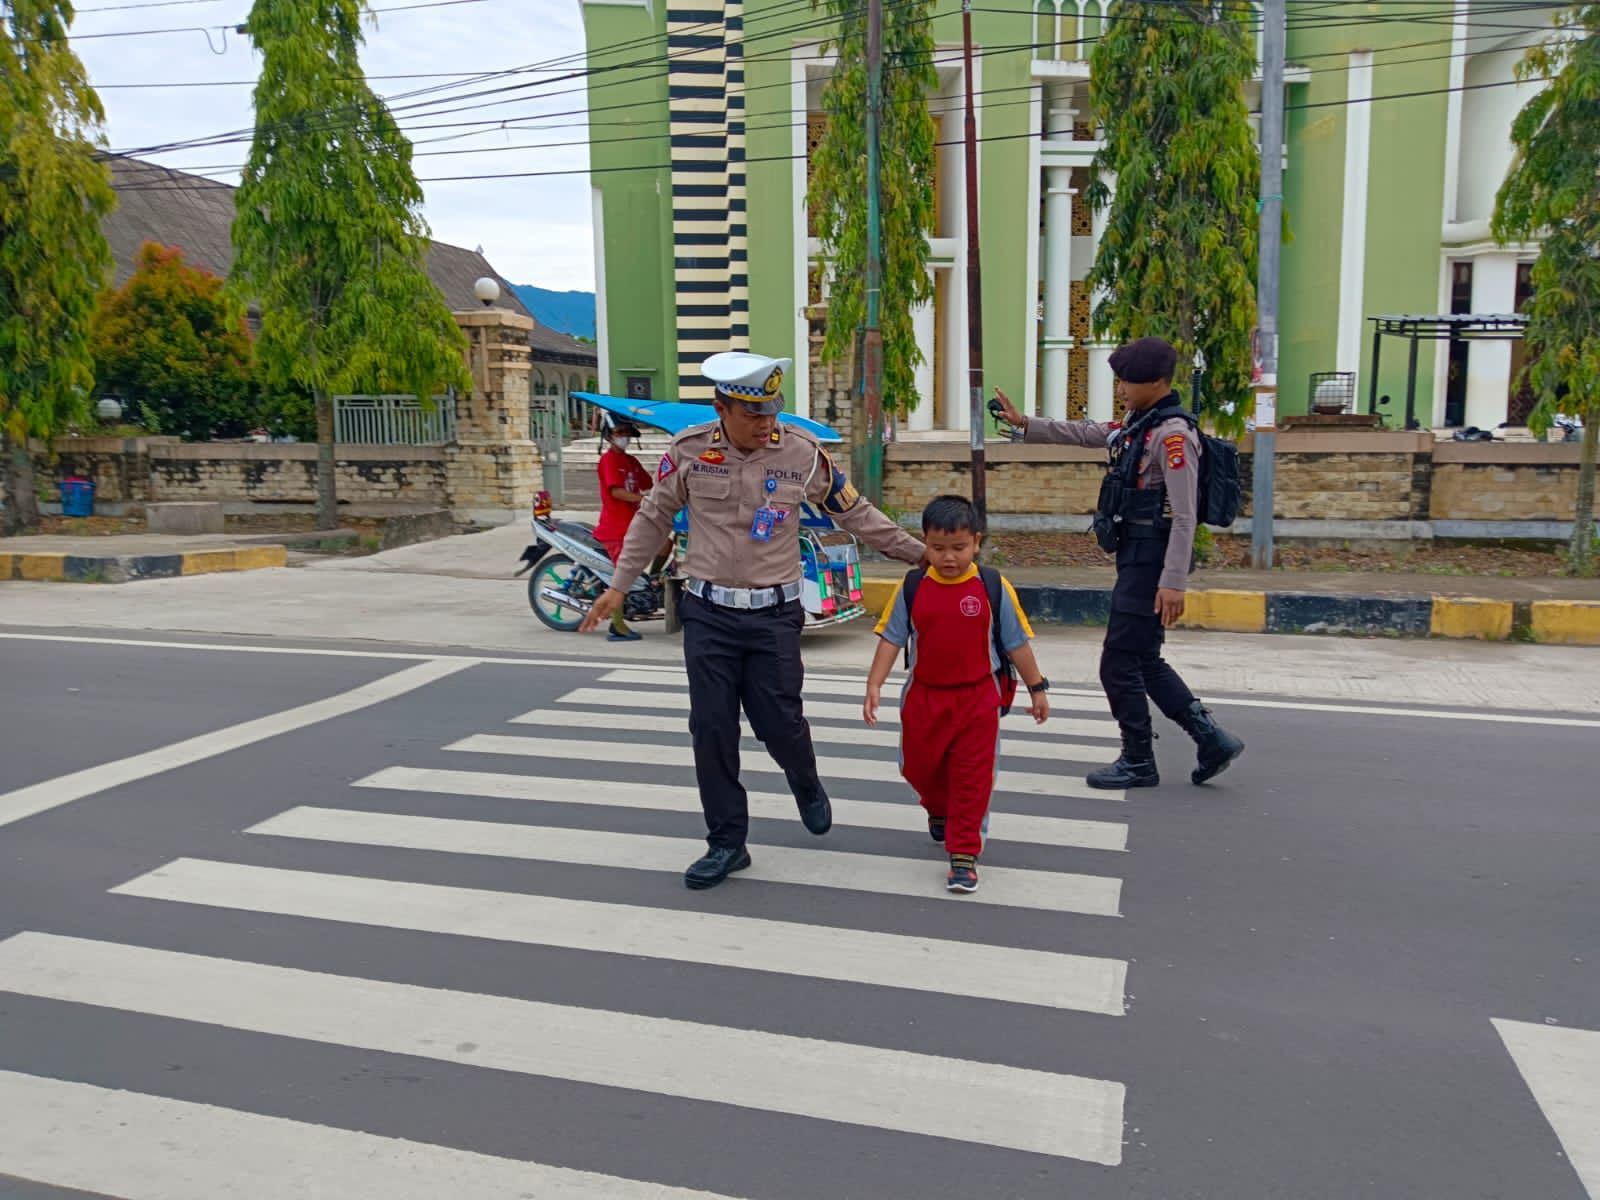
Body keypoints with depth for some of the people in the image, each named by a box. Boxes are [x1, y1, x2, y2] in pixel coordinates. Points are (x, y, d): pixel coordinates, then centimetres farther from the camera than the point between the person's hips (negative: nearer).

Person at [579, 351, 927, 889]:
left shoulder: (803, 453, -6)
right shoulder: (688, 451, -4)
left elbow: (855, 513, 5)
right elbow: (653, 518, 8)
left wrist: (918, 552, 8)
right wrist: (618, 586, 9)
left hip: (774, 614, -1)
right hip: (708, 612, 1)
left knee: (779, 721, 1)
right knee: (711, 729, 2)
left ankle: (807, 787, 37)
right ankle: (726, 842, 16)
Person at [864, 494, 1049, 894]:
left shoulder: (994, 587, -9)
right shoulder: (911, 588, -5)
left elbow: (1016, 643, 0)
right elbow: (892, 639, -1)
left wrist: (1036, 688, 5)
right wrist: (874, 685, -8)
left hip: (977, 698, -2)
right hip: (924, 696, 2)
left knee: (973, 776, 0)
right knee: (918, 767, 17)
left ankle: (964, 854, 12)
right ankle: (940, 812, 49)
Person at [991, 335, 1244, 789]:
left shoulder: (1173, 433, -16)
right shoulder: (1139, 424, 12)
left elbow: (1184, 516, -21)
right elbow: (1085, 433, 25)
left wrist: (1173, 582, -25)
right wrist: (1024, 424, 21)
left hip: (1150, 564, -10)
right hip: (1135, 560, 10)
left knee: (1119, 665, -1)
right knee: (1145, 662, 15)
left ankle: (1138, 763, 14)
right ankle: (1212, 739, 20)